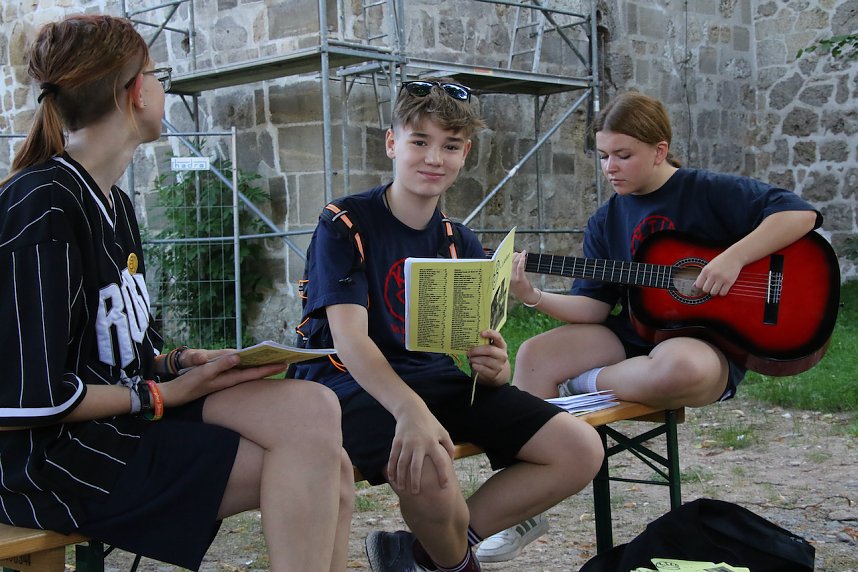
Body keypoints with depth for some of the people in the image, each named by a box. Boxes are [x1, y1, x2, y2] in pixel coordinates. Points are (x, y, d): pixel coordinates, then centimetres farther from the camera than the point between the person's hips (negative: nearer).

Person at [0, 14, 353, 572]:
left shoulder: (113, 203, 14)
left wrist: (179, 362, -2)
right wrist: (162, 394, -12)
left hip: (125, 409, 9)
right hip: (51, 453, -8)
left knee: (314, 407, -15)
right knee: (315, 455, -19)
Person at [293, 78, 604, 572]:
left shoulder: (463, 244, 10)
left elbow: (485, 351, 4)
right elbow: (349, 337, -21)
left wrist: (495, 368, -23)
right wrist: (410, 409, -40)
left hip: (441, 378, 6)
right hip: (359, 384, -6)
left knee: (582, 451, -9)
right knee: (428, 473, -38)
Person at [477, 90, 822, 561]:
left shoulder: (709, 192, -4)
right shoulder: (607, 221, 10)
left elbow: (801, 214, -14)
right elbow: (592, 307, 4)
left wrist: (733, 258, -24)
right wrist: (534, 297, -13)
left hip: (707, 342, -5)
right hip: (632, 334, 6)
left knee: (679, 367, -42)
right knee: (536, 355, -16)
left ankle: (584, 384, -11)